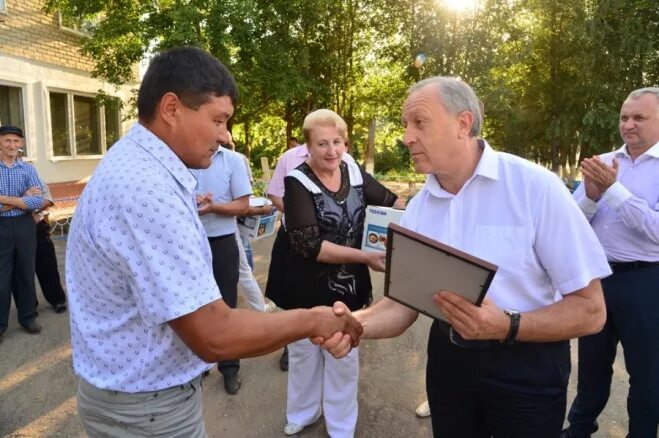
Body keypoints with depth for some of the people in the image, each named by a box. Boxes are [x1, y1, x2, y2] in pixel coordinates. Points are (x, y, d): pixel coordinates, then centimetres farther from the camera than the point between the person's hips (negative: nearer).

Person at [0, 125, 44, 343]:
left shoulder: (28, 169, 2)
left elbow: (38, 202, -10)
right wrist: (23, 198, -16)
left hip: (24, 226, 2)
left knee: (26, 273, 13)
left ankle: (28, 316, 28)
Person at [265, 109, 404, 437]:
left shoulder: (355, 174, -3)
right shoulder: (298, 183, -17)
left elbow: (391, 203, 9)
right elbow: (309, 245, -24)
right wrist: (365, 257, -28)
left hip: (347, 284, 3)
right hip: (307, 286, -3)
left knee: (344, 357, 14)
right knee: (304, 352, 18)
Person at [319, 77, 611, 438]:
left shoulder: (535, 187, -16)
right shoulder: (417, 207, 0)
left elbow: (590, 309, -15)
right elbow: (403, 301, -2)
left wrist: (508, 327, -30)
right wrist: (355, 323, -21)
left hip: (526, 366, -4)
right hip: (447, 358, 5)